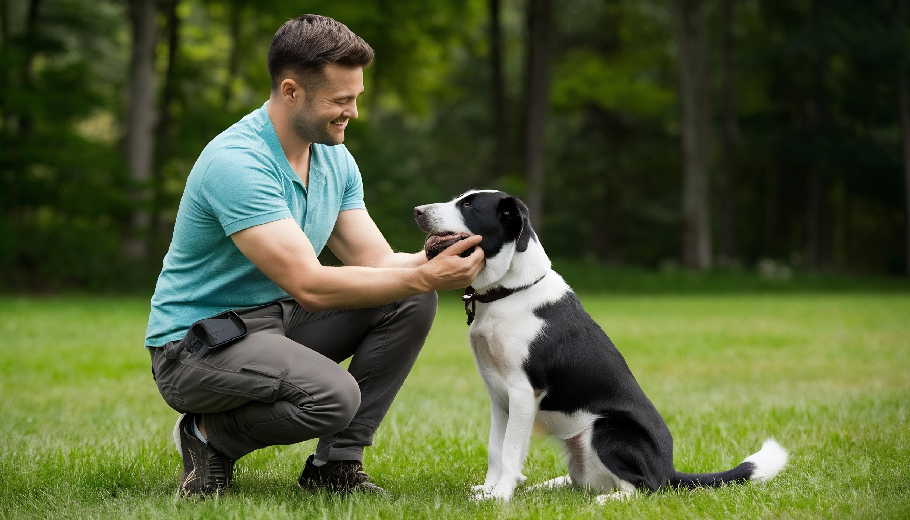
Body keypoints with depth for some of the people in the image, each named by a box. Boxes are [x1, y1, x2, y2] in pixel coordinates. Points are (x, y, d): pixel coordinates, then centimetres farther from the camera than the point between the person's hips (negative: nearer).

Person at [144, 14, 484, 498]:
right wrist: (424, 275, -31)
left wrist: (436, 255, -21)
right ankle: (210, 436, -4)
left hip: (279, 321, 9)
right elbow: (309, 285, -30)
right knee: (332, 395, -34)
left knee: (411, 303, -9)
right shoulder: (237, 162, -25)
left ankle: (336, 462, -2)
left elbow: (375, 263, 0)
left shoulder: (335, 160, 4)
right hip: (196, 344, -9)